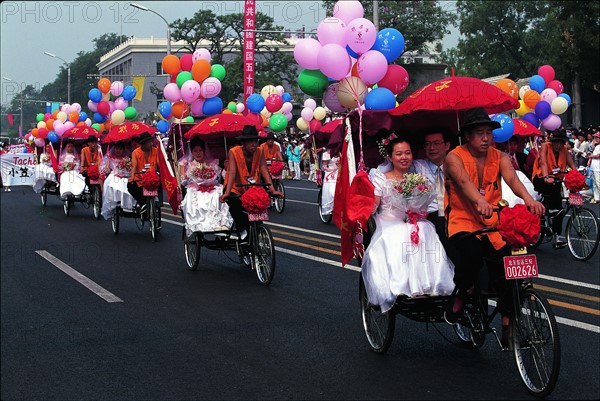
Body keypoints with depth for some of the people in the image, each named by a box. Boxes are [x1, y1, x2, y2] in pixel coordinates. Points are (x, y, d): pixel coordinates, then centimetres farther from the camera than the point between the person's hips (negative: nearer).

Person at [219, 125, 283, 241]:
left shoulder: (259, 152, -8)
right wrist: (227, 193, -41)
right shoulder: (234, 152, -18)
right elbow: (232, 172, -28)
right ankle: (242, 232, -19)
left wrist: (272, 190, -29)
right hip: (235, 189, -4)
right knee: (235, 204, -34)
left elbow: (264, 171, -16)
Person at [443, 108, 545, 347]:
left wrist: (528, 198, -38)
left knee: (507, 268, -11)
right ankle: (460, 295, -4)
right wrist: (480, 201, -48)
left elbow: (511, 178, -16)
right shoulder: (454, 158, -6)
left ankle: (508, 327, 3)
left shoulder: (499, 158, 4)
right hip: (462, 220, -4)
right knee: (472, 253, -34)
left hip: (493, 223, 4)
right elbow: (463, 181, -27)